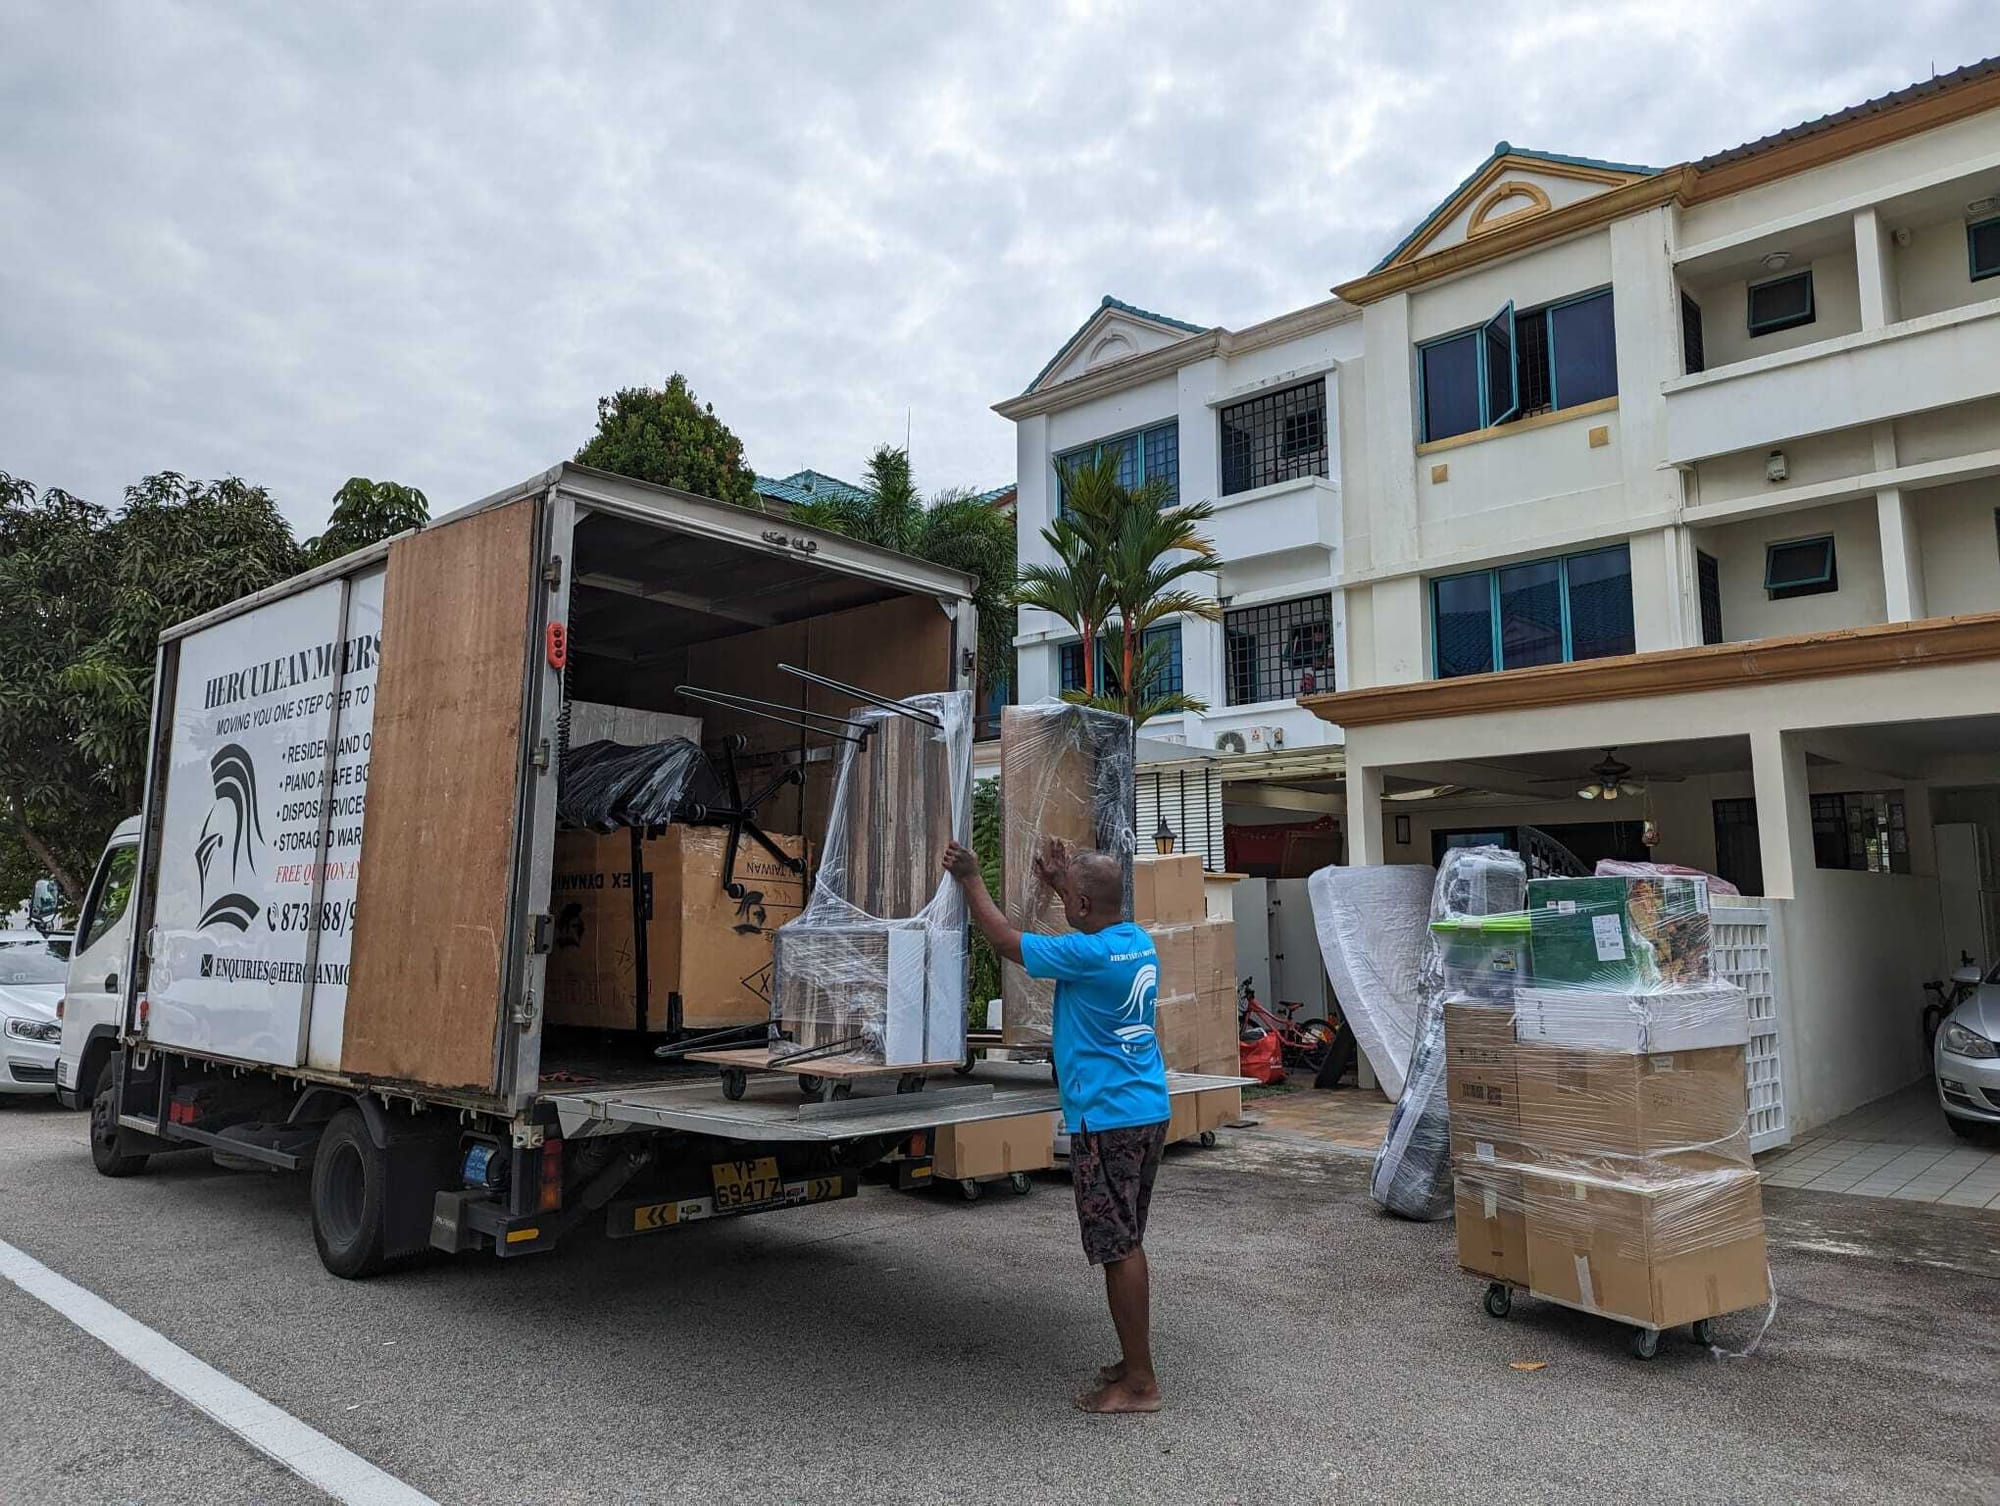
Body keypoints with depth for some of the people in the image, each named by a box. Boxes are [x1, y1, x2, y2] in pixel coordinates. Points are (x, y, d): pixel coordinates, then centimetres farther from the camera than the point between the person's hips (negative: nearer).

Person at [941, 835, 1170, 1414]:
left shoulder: (1087, 954, -19)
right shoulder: (1140, 943, 6)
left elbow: (1005, 940, -8)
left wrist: (970, 879, 3)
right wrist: (1062, 882, 29)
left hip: (1107, 1120, -9)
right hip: (1147, 1112, 9)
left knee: (1120, 1248, -1)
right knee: (1125, 1245, 18)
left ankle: (1140, 1383, 6)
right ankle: (1135, 1362, 27)